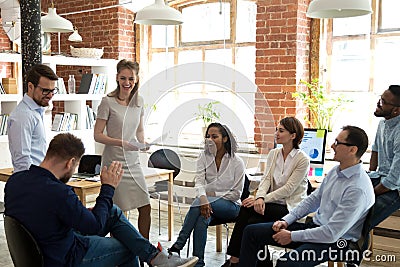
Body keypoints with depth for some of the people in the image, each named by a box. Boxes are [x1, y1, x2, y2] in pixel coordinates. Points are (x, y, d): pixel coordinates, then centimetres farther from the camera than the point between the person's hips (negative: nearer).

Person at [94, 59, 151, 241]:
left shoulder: (138, 101, 9)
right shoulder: (108, 102, -8)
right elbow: (97, 135, -8)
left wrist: (143, 143, 0)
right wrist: (120, 143, -22)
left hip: (133, 161, 5)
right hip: (114, 162, -5)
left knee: (145, 207, 4)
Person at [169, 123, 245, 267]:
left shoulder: (237, 162, -7)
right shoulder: (204, 156, 3)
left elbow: (236, 193, -6)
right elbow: (199, 180, -13)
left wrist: (213, 194, -14)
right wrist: (203, 198, -33)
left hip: (230, 205, -3)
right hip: (208, 201, 3)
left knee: (198, 203, -32)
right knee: (203, 218, -33)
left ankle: (178, 245, -29)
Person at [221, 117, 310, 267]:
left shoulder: (303, 159, -9)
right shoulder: (273, 154, 11)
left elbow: (288, 189, -14)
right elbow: (266, 179, 2)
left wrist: (264, 199, -20)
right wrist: (260, 198, -18)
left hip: (290, 208, -5)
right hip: (273, 203, 5)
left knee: (247, 209, -27)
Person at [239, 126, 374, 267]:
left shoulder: (359, 189, -23)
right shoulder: (335, 171, 4)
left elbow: (332, 233, -24)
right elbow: (313, 199, 14)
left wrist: (292, 236, -17)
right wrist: (286, 220, 3)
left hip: (337, 241, -8)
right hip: (315, 226, 9)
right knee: (252, 231, 0)